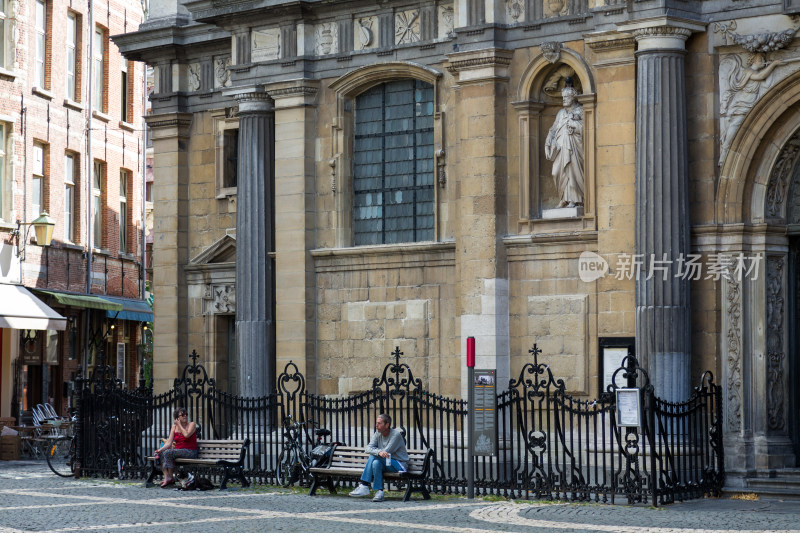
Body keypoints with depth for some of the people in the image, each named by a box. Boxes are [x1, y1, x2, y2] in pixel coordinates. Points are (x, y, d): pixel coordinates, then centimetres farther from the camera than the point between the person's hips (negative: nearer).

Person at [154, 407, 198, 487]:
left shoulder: (192, 424, 0)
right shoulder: (174, 427, 13)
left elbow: (186, 435, -21)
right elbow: (169, 442, 5)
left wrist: (179, 425, -7)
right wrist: (160, 450, -13)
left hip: (190, 452, -6)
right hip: (177, 450, 6)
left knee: (168, 453, -28)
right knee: (160, 454, -19)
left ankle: (171, 477, -20)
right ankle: (166, 477, -27)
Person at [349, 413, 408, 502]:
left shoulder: (396, 435, -14)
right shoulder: (377, 434, 6)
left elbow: (386, 452, -19)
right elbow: (368, 448, -10)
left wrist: (374, 452, -4)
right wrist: (379, 452, -31)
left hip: (399, 464, -6)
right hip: (386, 464, 6)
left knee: (373, 456, -26)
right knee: (376, 463, -28)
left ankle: (364, 485, -22)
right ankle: (379, 492, -28)